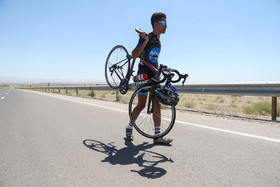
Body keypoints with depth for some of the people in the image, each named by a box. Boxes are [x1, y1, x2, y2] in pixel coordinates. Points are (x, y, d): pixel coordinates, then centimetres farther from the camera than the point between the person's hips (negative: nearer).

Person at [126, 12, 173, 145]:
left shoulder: (158, 41, 15)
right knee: (141, 104, -2)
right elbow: (134, 55, -22)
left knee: (157, 104, -1)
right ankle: (129, 127, 21)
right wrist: (145, 41, -30)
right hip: (143, 74, -7)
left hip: (153, 75, 7)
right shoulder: (147, 38, -11)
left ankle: (157, 136, 2)